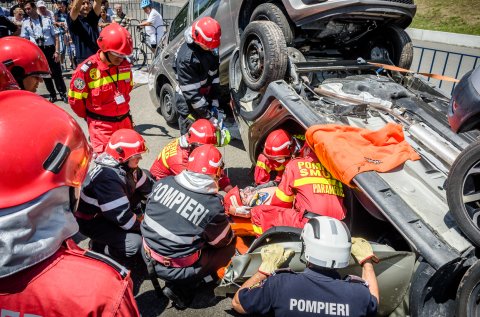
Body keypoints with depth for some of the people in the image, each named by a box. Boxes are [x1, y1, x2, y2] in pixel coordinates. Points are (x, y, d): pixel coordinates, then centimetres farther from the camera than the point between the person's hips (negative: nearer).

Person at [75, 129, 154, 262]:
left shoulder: (126, 166, -7)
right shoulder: (107, 177, -34)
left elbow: (148, 186, 5)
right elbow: (122, 216, -32)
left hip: (109, 211, 9)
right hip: (91, 221, -9)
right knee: (135, 243, -24)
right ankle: (99, 248, 1)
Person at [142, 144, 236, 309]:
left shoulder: (163, 182, -9)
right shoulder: (213, 205, -21)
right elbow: (224, 240, -4)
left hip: (148, 256, 6)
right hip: (175, 269, -6)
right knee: (230, 246, 9)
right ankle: (181, 287, 3)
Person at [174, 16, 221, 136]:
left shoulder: (210, 48, -4)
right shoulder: (186, 57, -26)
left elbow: (215, 75, 5)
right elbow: (190, 92, -25)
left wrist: (214, 104, -1)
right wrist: (208, 116, -23)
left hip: (205, 98, 7)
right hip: (188, 104, -7)